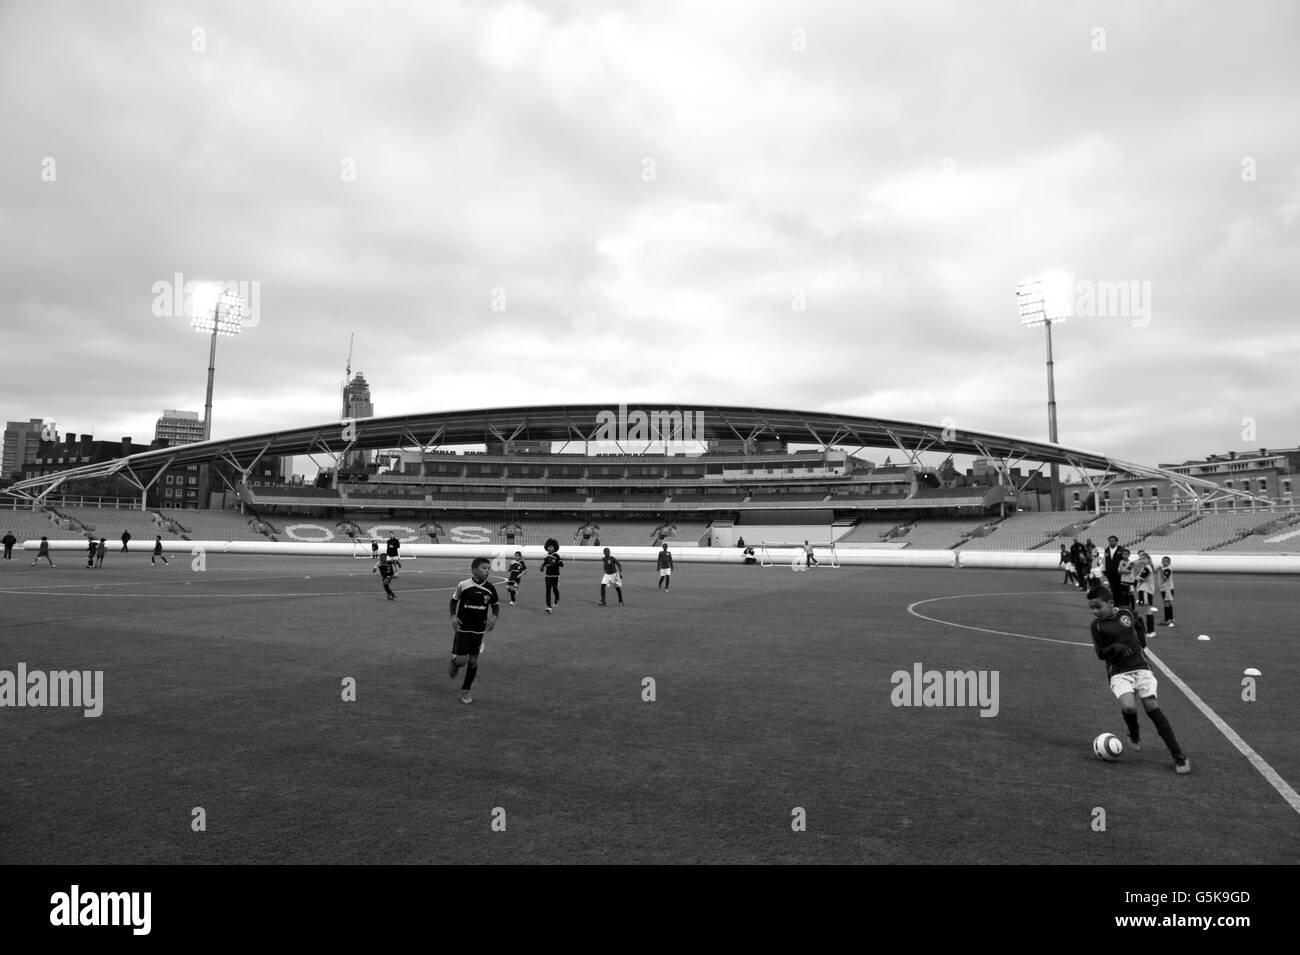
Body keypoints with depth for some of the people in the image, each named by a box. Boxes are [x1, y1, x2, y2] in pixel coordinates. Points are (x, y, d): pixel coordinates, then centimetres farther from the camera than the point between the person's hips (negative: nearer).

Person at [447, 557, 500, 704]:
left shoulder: (490, 589, -5)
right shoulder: (463, 585, -12)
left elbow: (496, 605, 9)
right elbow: (454, 600, 4)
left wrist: (494, 617, -10)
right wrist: (453, 616, -9)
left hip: (479, 630, 3)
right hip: (463, 628, -3)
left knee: (473, 661, 7)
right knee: (461, 660, -10)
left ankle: (465, 690, 24)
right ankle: (454, 662, 27)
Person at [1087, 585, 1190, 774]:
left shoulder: (1127, 613, 0)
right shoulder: (1097, 625, -5)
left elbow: (1139, 626, 24)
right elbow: (1100, 653, -3)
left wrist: (1141, 643, 13)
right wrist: (1116, 648, -19)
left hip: (1140, 667, 1)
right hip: (1118, 673, -1)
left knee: (1152, 706, -12)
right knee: (1128, 707, -25)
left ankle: (1178, 756, -3)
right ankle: (1134, 734, 10)